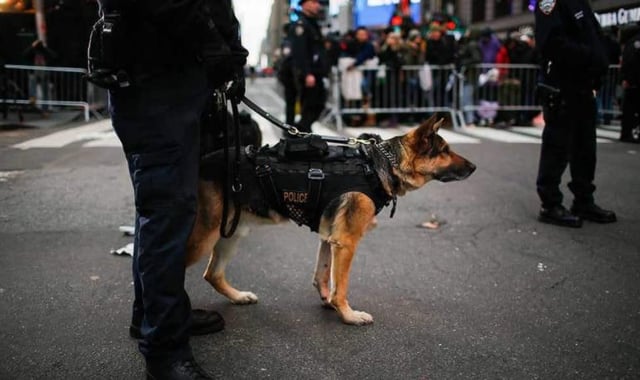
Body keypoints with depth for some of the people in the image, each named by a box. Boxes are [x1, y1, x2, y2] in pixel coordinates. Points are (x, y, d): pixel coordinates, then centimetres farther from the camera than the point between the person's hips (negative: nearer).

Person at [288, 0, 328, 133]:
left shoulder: (313, 24, 21)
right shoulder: (300, 25, -10)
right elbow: (299, 52, -21)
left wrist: (322, 71, 19)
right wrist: (307, 74, -27)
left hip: (315, 74, 10)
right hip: (308, 75, -10)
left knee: (318, 104, 12)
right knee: (309, 106, -6)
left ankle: (300, 130, 19)